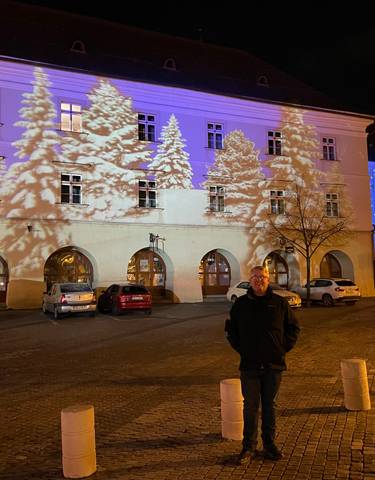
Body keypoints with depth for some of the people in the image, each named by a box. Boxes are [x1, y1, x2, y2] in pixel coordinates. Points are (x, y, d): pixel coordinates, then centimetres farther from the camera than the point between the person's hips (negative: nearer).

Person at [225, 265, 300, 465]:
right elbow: (230, 329, 12)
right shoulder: (240, 304, 1)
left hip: (273, 365, 1)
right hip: (249, 365, 0)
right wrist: (240, 348, 3)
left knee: (269, 405, 13)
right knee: (250, 407, 5)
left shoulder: (280, 303, 1)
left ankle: (269, 445, 27)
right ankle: (249, 447, 17)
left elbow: (293, 327, 11)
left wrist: (284, 348, 2)